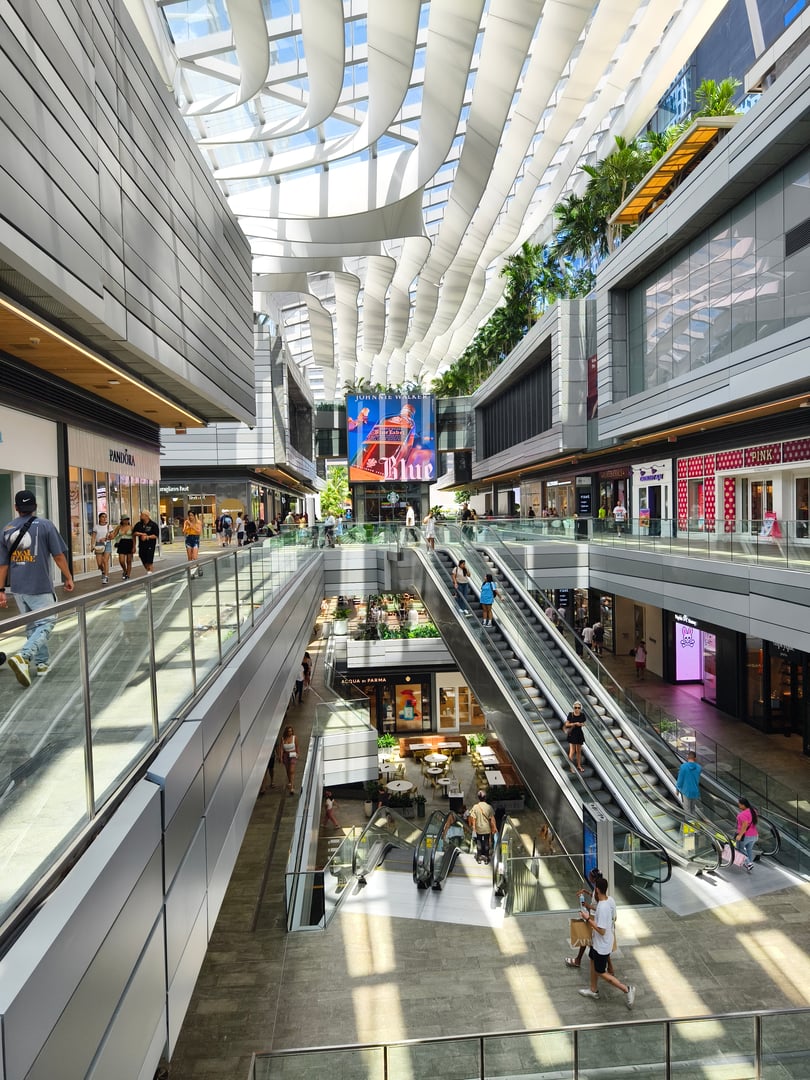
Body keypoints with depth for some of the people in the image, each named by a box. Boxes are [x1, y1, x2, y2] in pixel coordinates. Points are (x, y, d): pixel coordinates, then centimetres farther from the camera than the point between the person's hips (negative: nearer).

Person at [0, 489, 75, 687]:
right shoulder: (45, 525, -6)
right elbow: (58, 555, -5)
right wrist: (68, 577, 6)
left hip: (18, 588, 5)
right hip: (40, 586, -5)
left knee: (33, 626, 17)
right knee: (46, 623, 1)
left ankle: (42, 663, 25)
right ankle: (23, 656, -21)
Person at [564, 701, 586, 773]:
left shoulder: (582, 715, -4)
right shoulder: (570, 715, -12)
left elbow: (583, 723, 9)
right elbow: (567, 724, -8)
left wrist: (581, 724, -13)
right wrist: (574, 723, -20)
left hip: (579, 734, 4)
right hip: (572, 734, -4)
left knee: (579, 751, 15)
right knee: (572, 751, -5)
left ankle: (579, 765, 29)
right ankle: (571, 766, 5)